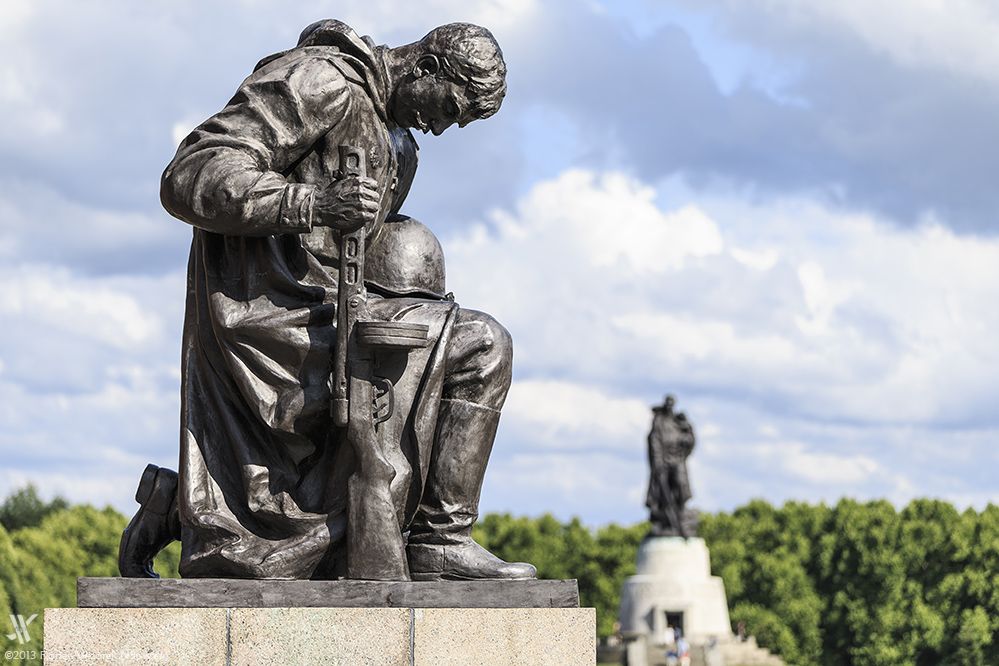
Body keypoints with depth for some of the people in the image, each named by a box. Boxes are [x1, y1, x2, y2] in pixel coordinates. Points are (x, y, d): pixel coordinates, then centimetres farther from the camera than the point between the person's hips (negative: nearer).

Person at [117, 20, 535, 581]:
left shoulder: (395, 138, 21)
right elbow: (190, 180, -21)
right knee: (481, 346, -20)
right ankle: (441, 539, -14)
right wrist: (313, 204, -33)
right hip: (270, 318, -10)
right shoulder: (321, 81, -11)